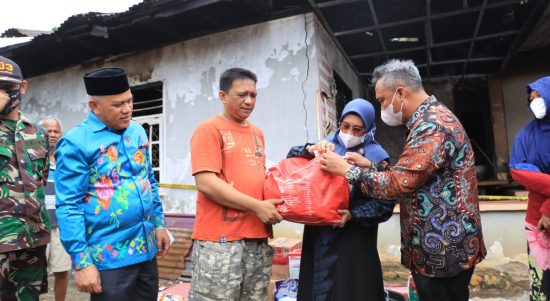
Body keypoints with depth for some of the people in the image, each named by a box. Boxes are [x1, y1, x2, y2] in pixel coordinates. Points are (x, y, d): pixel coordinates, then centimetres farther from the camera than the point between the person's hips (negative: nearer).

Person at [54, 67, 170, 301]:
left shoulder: (138, 132, 7)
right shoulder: (76, 143, -12)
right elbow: (69, 207, -14)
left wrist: (159, 223, 12)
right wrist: (81, 262, -15)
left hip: (147, 250, 6)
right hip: (109, 258, -6)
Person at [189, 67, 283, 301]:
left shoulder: (257, 133, 15)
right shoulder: (209, 129, -5)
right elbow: (206, 183, -15)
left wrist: (270, 204, 6)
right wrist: (256, 206, -15)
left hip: (258, 238, 7)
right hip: (220, 239, -6)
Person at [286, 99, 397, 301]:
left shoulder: (377, 157, -5)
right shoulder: (329, 145, 5)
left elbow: (385, 204, -9)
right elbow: (291, 158, -2)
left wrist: (353, 215, -22)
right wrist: (311, 150, -21)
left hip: (355, 238, -3)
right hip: (319, 233, 4)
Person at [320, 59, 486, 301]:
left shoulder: (431, 125, -21)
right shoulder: (430, 119, 14)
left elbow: (398, 183, -25)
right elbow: (410, 177, 15)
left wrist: (347, 170, -14)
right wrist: (370, 166, 5)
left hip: (443, 250, -10)